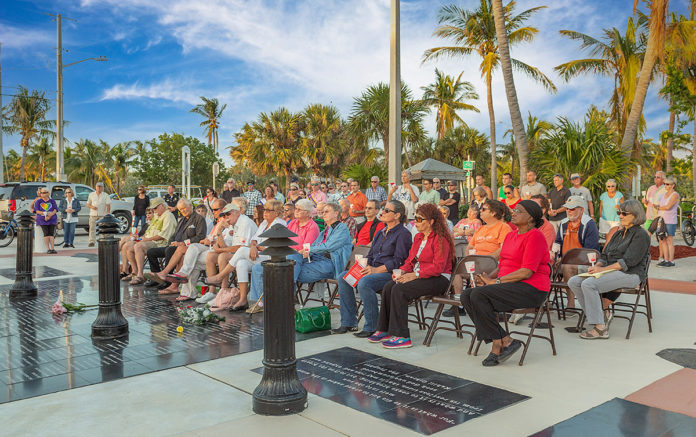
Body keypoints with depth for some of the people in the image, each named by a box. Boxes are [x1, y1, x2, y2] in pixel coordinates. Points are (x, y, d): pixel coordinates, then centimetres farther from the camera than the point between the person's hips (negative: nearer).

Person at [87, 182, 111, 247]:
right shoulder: (91, 195, 11)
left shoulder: (106, 195, 3)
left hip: (102, 215, -1)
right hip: (93, 214, 1)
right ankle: (92, 242, -7)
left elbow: (108, 205, -4)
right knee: (92, 228, -7)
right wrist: (92, 207, -8)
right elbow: (88, 204, 14)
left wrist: (108, 214, -15)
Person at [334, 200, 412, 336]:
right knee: (343, 277, -7)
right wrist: (364, 266, 1)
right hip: (373, 270, 9)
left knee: (364, 282, -34)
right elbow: (371, 255, 23)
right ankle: (348, 323, -3)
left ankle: (371, 327, -21)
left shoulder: (403, 234, -6)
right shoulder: (380, 233, 21)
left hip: (390, 273, -9)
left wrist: (376, 270, -20)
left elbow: (398, 260, -15)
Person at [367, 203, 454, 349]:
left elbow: (438, 267, -19)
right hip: (418, 275, 8)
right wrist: (402, 271, -3)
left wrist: (415, 275, -23)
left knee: (400, 290, -27)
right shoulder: (418, 237, 16)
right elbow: (410, 259, 18)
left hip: (438, 279, -8)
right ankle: (384, 330, -8)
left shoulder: (440, 239, -12)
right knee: (388, 286, -14)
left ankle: (402, 337, -23)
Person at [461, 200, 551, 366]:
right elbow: (502, 265, 21)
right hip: (510, 287, 9)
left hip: (531, 289, -9)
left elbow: (526, 272, -18)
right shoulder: (510, 236, 19)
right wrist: (488, 277, -1)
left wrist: (495, 281, -16)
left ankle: (500, 344, -15)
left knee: (479, 295, -27)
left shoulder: (535, 236, -9)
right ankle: (504, 341, -12)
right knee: (466, 295, -12)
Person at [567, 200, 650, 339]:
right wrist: (597, 266, -2)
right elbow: (605, 255, 21)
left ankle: (600, 328, -26)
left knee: (588, 284, -31)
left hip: (629, 275, -9)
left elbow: (628, 261, -15)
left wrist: (603, 269, -18)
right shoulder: (618, 233, 23)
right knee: (574, 282, -11)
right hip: (611, 272, 9)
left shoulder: (641, 235, -3)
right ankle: (602, 314, -8)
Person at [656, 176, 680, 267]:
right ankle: (666, 260, 11)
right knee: (663, 241, 6)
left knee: (669, 241, -4)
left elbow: (668, 207, -19)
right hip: (661, 220, 7)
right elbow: (659, 205, 17)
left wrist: (658, 208, -3)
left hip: (670, 221, -7)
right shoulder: (664, 194, 13)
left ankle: (671, 261, 2)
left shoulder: (675, 195, -9)